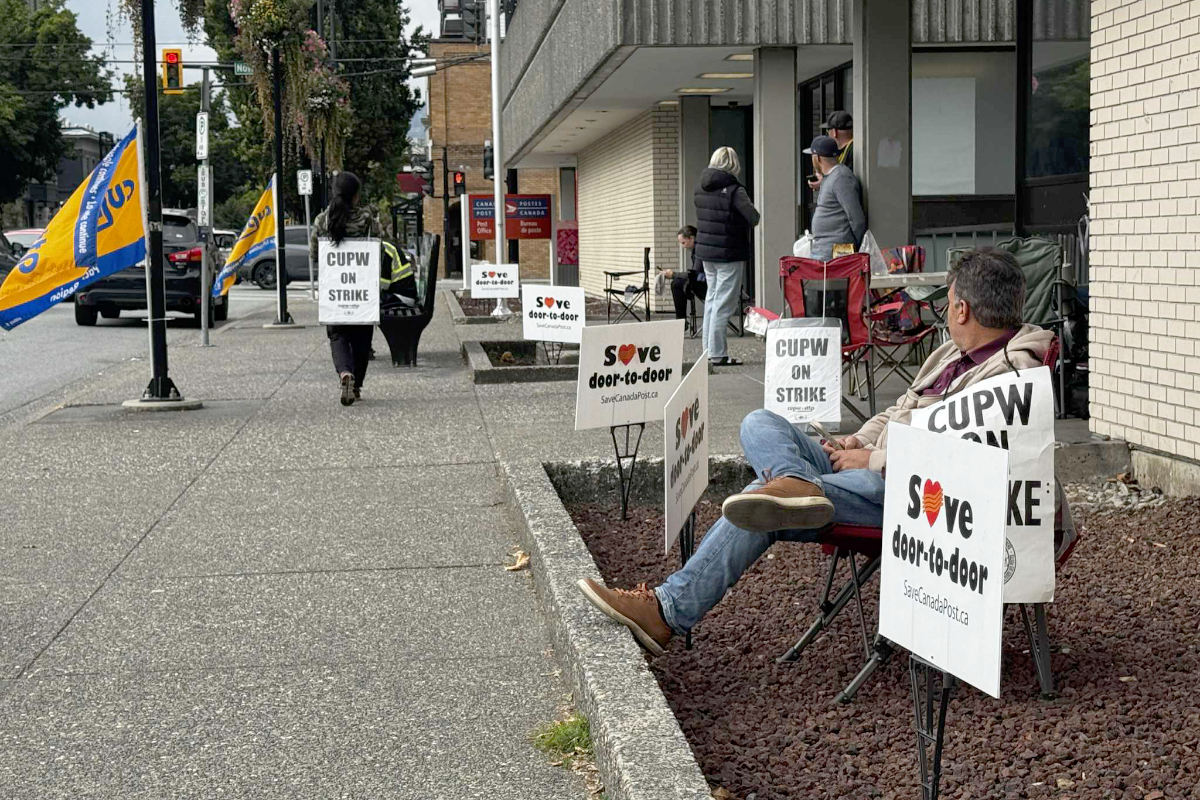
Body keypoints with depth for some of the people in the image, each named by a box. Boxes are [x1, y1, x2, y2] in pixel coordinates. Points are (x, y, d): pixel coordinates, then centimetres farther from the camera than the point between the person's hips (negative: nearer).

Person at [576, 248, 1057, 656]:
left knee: (762, 510, -20)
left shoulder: (1011, 373, -14)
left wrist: (872, 459, -14)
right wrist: (858, 442, 10)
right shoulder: (955, 353, 19)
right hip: (870, 465, 10)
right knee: (759, 424, -4)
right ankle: (796, 484, -37)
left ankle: (672, 611, -16)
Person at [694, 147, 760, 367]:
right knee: (724, 303, -3)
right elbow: (754, 219, -15)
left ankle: (710, 350, 18)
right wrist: (750, 207, 5)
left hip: (705, 251, 7)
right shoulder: (734, 190, -17)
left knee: (712, 298, 15)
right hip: (728, 254, -7)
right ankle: (717, 354, -3)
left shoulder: (701, 189, 5)